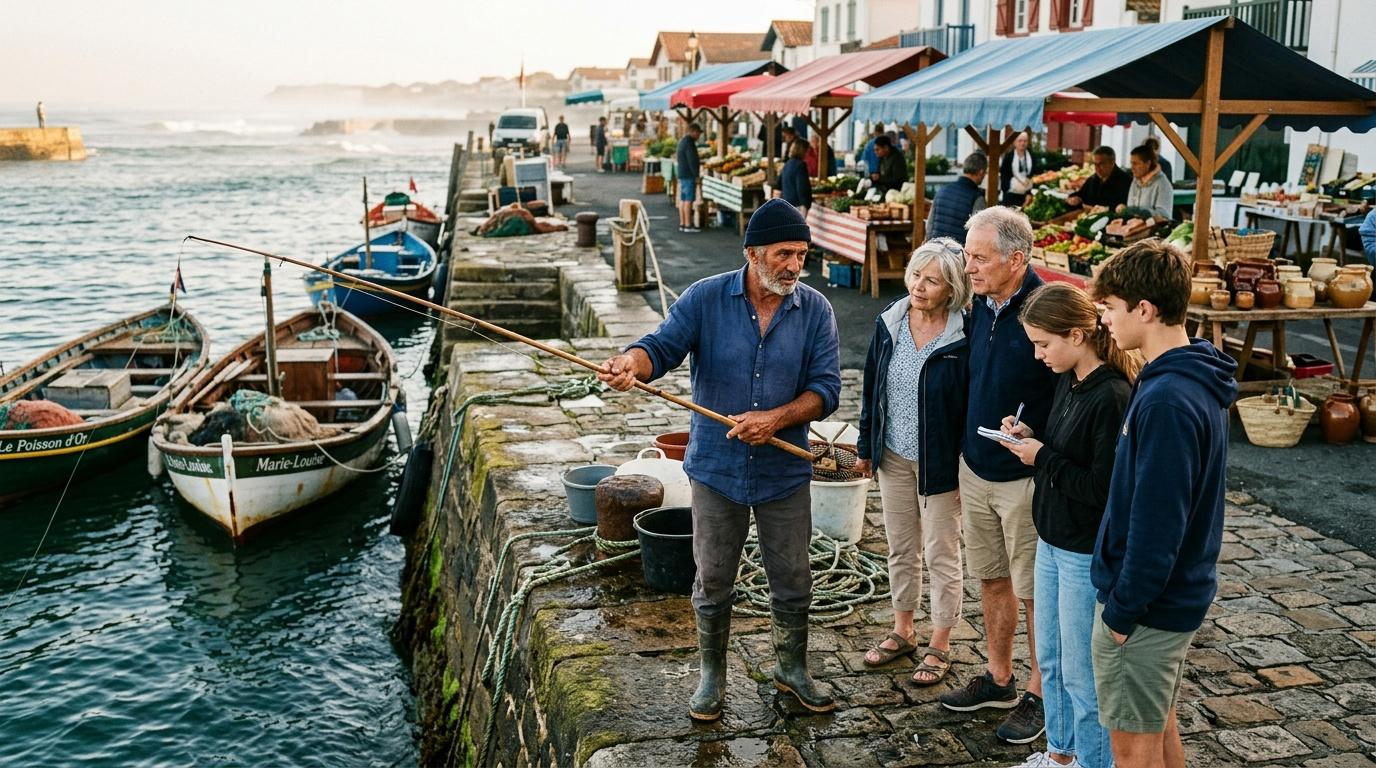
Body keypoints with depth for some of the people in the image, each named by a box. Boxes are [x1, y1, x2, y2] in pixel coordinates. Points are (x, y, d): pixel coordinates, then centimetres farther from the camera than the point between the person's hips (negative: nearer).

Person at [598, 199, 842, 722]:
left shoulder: (815, 311, -4)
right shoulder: (705, 298, -7)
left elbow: (826, 388, -8)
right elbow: (663, 345, -18)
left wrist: (776, 417, -24)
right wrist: (631, 362, -41)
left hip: (785, 472, 1)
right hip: (717, 468, -1)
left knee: (792, 582, 14)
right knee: (713, 581, 12)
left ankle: (792, 669, 37)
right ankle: (712, 675, 32)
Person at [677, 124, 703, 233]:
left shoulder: (682, 141, 16)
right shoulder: (689, 143, -16)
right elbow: (692, 161, -20)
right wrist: (696, 174, -17)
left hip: (681, 173, 10)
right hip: (688, 175, -10)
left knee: (683, 199, 10)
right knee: (689, 199, -9)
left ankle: (682, 224, 12)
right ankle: (688, 225, -9)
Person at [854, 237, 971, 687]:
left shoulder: (964, 337, -18)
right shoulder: (889, 324, -3)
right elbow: (872, 387, 6)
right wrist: (866, 446, 9)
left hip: (940, 461, -5)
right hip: (893, 456, 5)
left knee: (942, 554, 9)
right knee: (901, 549, 19)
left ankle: (939, 647, 24)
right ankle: (902, 632, 36)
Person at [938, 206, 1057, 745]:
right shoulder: (979, 308, 4)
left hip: (1026, 478, -7)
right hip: (975, 470, 7)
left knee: (1036, 592, 7)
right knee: (991, 580, 18)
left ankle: (1039, 695, 22)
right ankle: (998, 679, 34)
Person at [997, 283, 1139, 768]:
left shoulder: (1112, 398, -23)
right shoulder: (1068, 382, 4)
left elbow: (1103, 488, -25)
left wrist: (1042, 458, -18)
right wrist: (1030, 438, -2)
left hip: (1086, 555, -9)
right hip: (1052, 542, 9)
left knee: (1080, 672, 6)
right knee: (1049, 659, 21)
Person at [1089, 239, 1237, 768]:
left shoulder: (1166, 401, -27)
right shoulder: (1199, 380, 4)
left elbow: (1155, 523, -26)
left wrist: (1121, 610, -17)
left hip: (1146, 604, -9)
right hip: (1180, 594, 9)